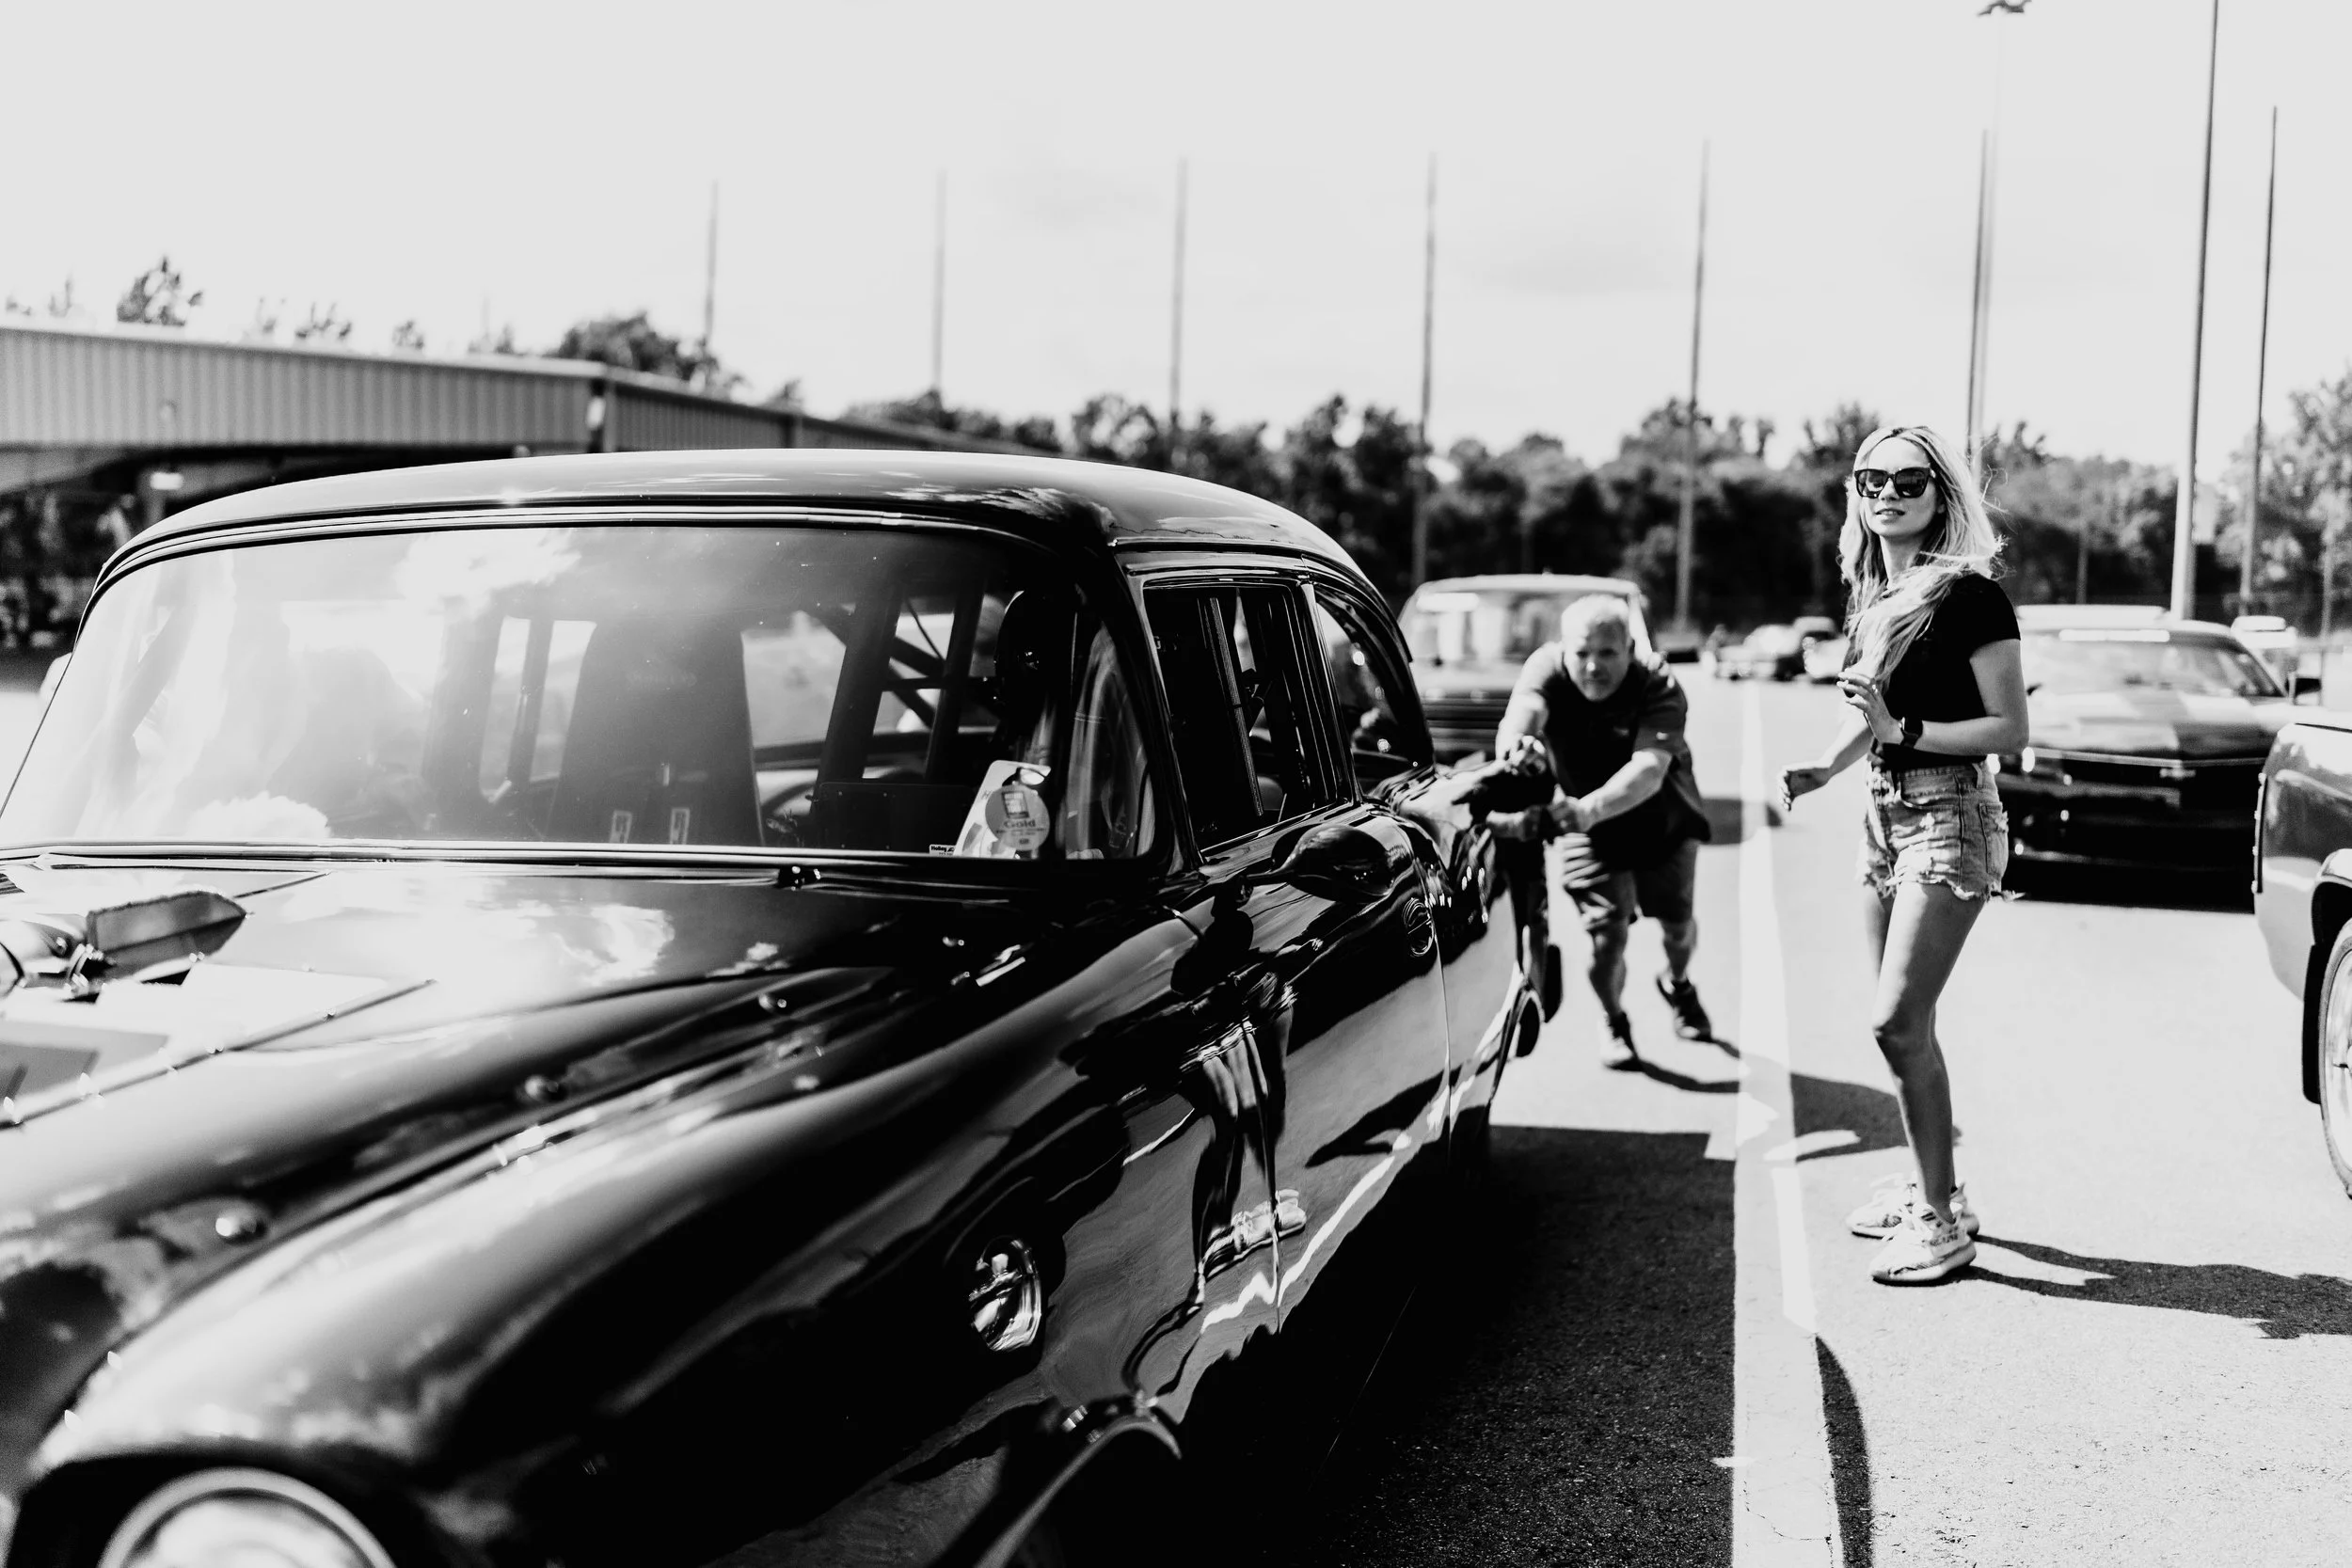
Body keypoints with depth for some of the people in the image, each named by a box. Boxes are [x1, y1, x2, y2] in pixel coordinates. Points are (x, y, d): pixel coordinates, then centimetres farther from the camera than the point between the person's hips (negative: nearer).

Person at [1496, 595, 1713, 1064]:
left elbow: (1650, 769, -45)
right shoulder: (1547, 667, -24)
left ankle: (1677, 984, 47)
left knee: (1678, 921, 11)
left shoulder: (1658, 686, -30)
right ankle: (1615, 1023, 18)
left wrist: (1590, 808, -63)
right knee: (1607, 932, -12)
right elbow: (1523, 710, -45)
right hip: (1589, 830, 0)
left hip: (1663, 818, 0)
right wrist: (1514, 744, -71)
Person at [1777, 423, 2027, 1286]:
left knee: (1897, 1021, -13)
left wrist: (1903, 731, -22)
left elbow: (2011, 727, -14)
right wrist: (1817, 771, 6)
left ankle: (1941, 1220, -4)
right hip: (1884, 816, 8)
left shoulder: (1969, 594, -12)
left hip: (1950, 818, -8)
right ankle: (1933, 1188, 27)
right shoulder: (1870, 595, 10)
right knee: (1906, 1023, 13)